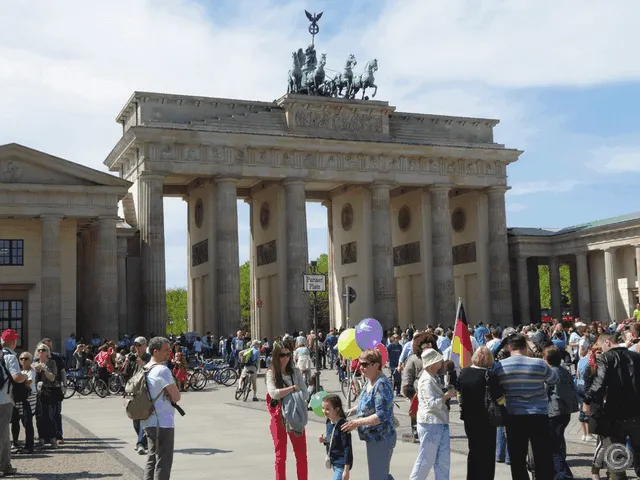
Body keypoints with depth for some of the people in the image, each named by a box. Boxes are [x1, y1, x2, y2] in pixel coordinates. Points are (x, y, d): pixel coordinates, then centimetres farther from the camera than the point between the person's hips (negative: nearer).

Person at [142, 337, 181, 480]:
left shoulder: (145, 369, 11)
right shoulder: (162, 370, -17)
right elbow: (176, 397, -17)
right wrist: (172, 394, 3)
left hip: (149, 422, 9)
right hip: (163, 423, -9)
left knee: (152, 460, 16)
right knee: (163, 463, -4)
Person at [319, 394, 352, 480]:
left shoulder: (342, 425, -21)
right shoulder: (329, 422, 3)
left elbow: (347, 448, -20)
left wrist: (346, 469, -21)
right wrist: (324, 440, -3)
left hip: (342, 464, -9)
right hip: (334, 462, 9)